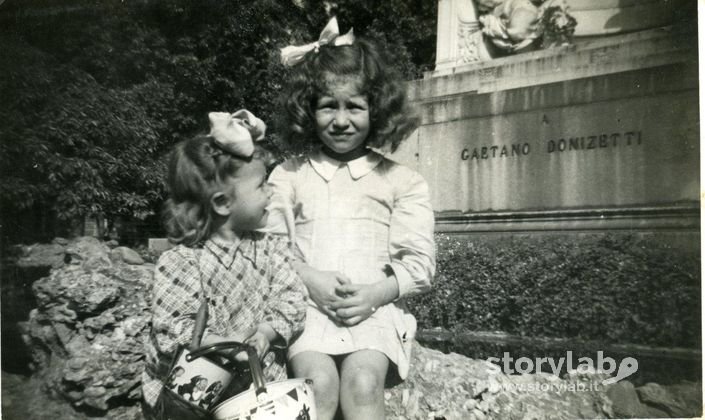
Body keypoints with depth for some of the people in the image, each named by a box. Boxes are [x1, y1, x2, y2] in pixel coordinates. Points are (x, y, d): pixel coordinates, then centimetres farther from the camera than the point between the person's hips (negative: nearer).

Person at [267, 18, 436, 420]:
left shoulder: (402, 181, 9)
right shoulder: (288, 176, 11)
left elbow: (419, 261, 4)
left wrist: (375, 293, -13)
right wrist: (310, 280, -13)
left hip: (375, 308, 0)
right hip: (305, 304, 1)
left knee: (363, 381, -26)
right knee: (319, 380, -26)